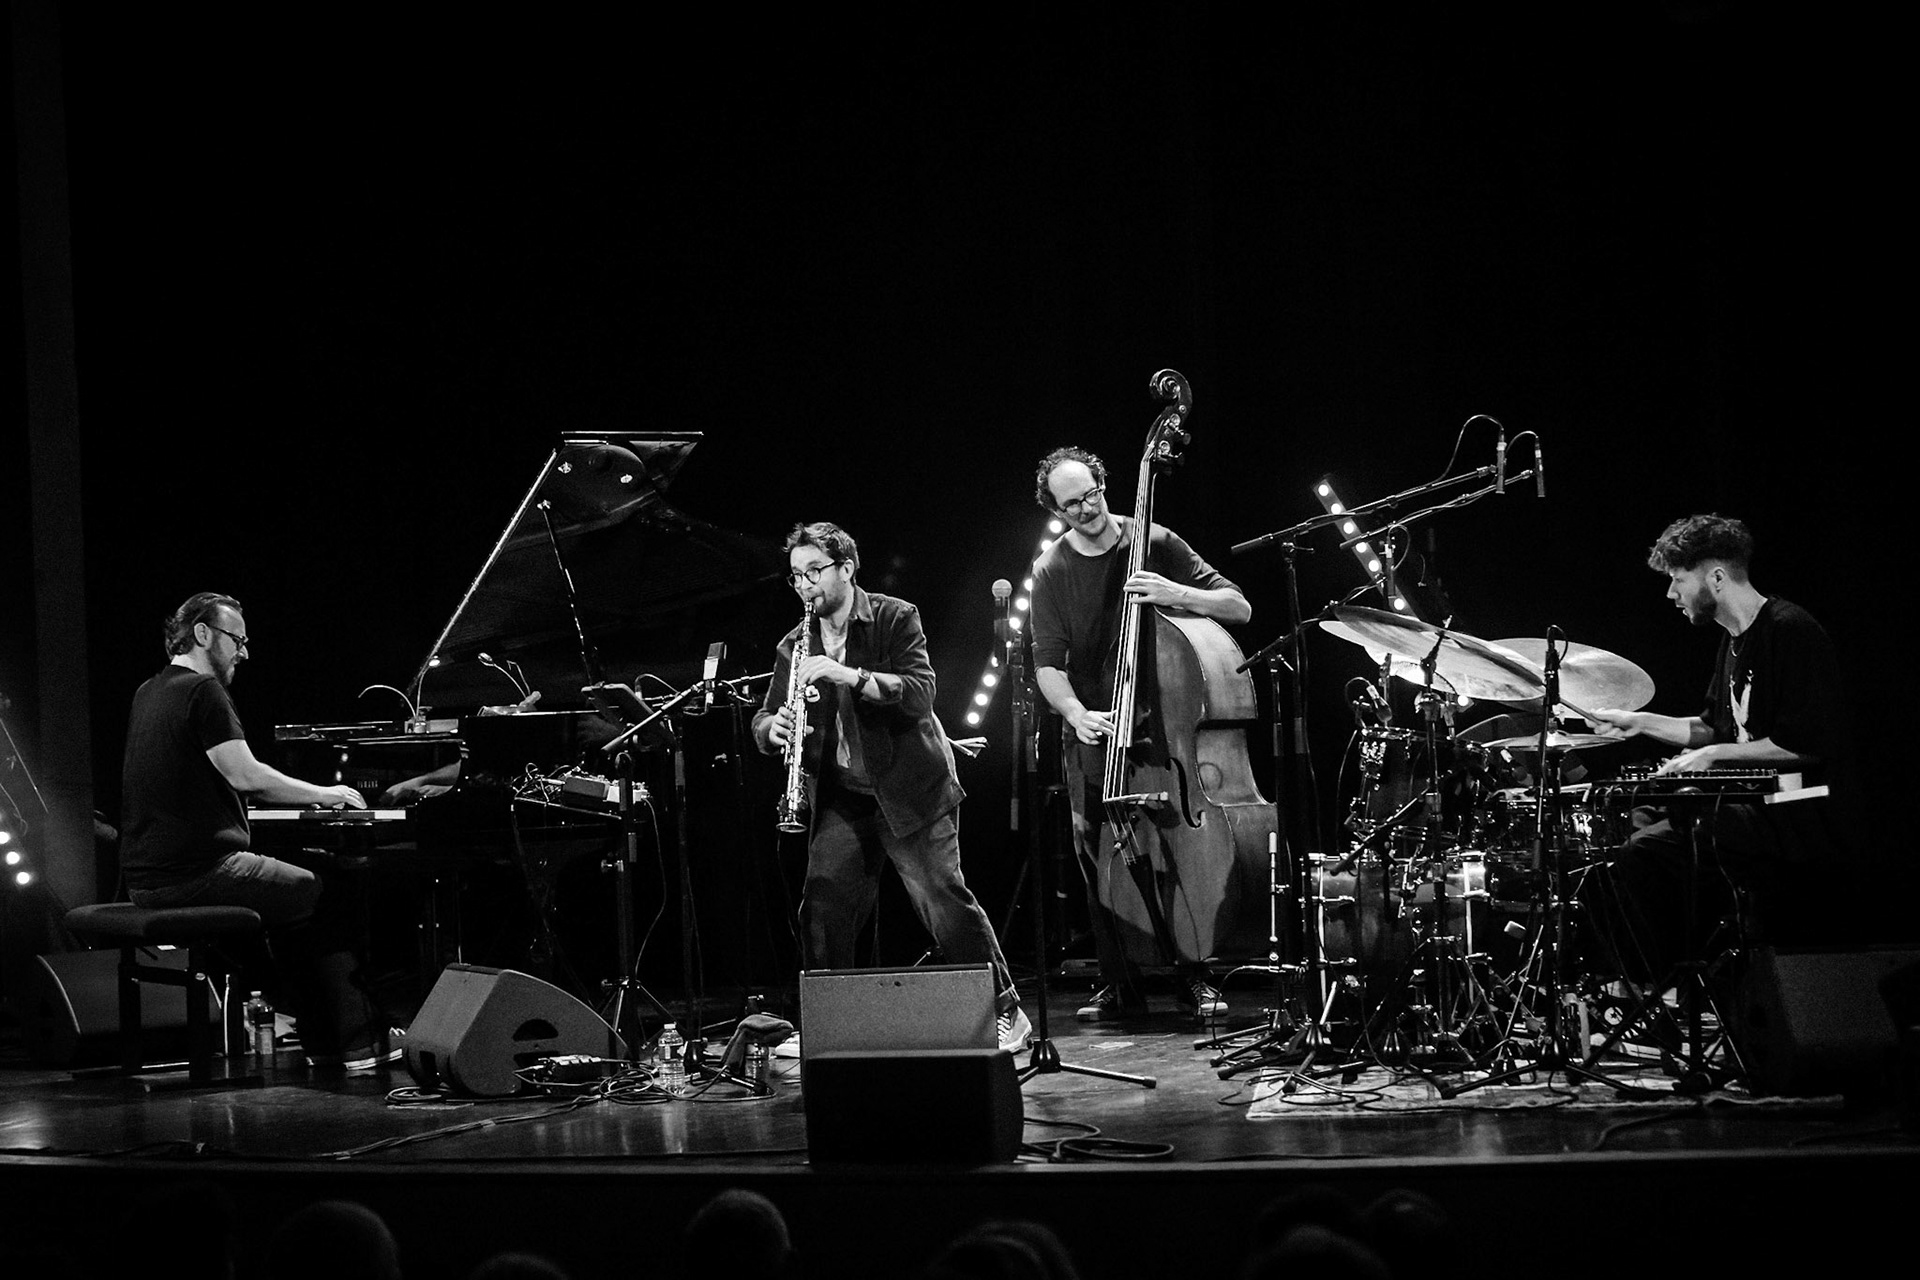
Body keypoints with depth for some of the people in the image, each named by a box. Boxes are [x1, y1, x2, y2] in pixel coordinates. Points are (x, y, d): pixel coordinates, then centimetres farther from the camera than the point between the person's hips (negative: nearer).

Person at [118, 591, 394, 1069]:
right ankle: (354, 1045, 6)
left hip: (146, 879, 9)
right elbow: (246, 776, -20)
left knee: (293, 902, 26)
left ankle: (323, 1043, 24)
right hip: (196, 876, -9)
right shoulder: (201, 690, -12)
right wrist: (324, 794, -5)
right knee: (333, 900, 5)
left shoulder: (149, 694, 16)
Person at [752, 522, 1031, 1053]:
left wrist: (851, 676, -29)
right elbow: (764, 720, 9)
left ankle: (1005, 1010, 7)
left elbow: (920, 692, -17)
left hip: (909, 786, -4)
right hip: (841, 795, 4)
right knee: (823, 906, -6)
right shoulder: (795, 647, 9)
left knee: (944, 899, -6)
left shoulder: (896, 619, -5)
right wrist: (774, 728, -16)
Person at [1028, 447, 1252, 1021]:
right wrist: (1077, 714, -24)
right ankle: (1118, 985, 5)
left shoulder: (1154, 543, -2)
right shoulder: (1051, 572, 1)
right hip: (1093, 731, 1)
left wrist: (1178, 593, -23)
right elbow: (1048, 666, -5)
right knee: (1097, 853, -5)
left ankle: (1196, 978, 1)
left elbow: (1239, 608, -5)